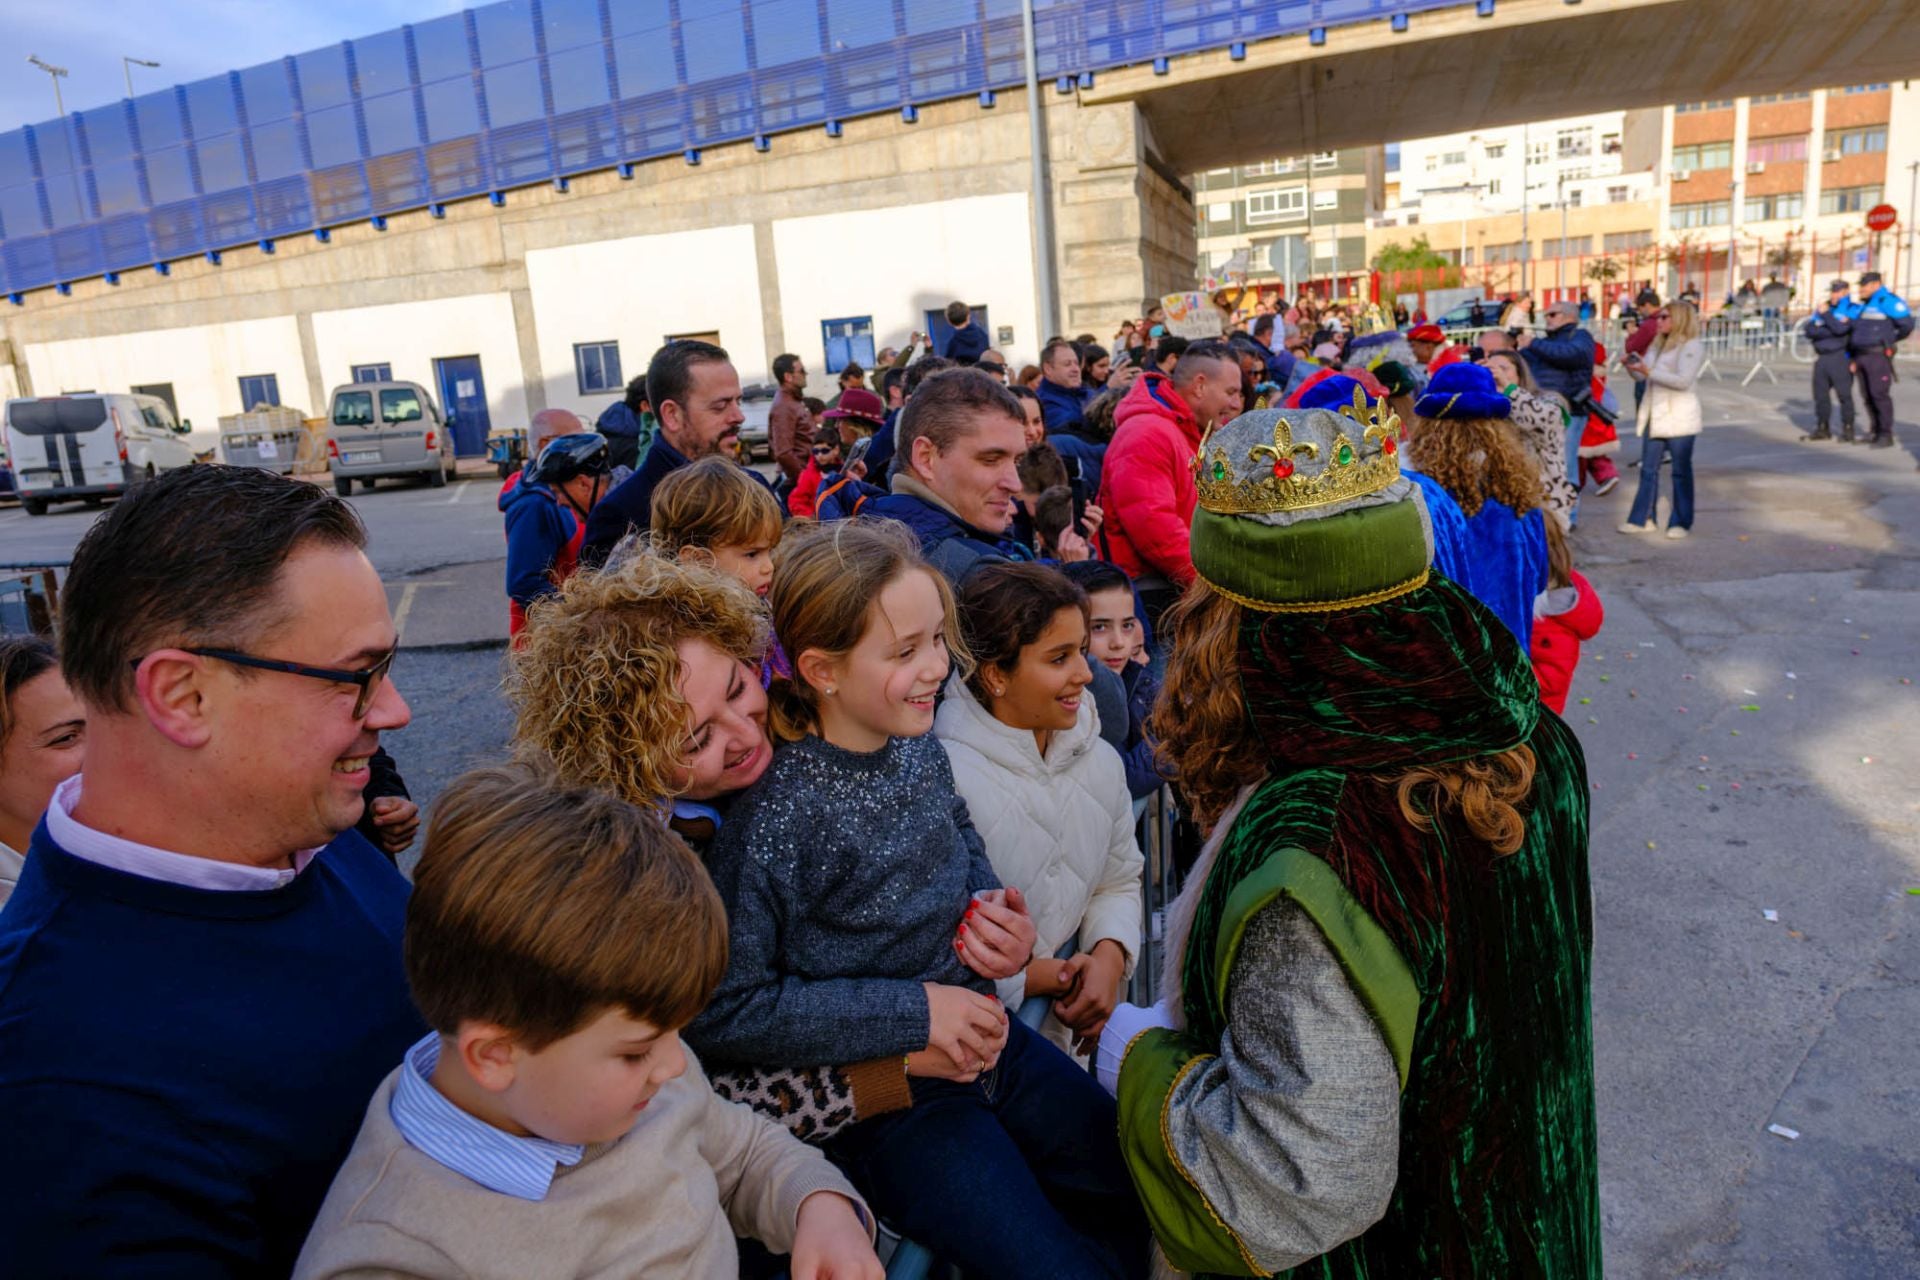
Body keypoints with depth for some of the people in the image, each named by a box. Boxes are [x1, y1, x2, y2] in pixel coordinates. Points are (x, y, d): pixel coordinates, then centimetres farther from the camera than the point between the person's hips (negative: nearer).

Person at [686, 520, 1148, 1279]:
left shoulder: (919, 746, -6)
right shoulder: (774, 811, -26)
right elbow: (722, 1012, -23)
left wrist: (993, 909, -8)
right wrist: (911, 1012, -22)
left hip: (984, 1037, 7)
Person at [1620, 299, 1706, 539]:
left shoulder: (1692, 346, -8)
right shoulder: (1659, 345, 16)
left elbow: (1683, 380, -20)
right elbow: (1641, 376, 16)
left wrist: (1649, 371, -23)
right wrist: (1631, 364, -4)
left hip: (1678, 417, -7)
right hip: (1655, 415, 7)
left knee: (1681, 471, 1)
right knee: (1648, 469, 8)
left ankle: (1681, 522, 8)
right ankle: (1643, 519, 13)